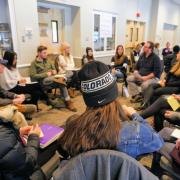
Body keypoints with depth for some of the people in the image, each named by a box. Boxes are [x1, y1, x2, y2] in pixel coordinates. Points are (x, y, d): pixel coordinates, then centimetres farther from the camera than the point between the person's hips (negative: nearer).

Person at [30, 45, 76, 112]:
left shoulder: (47, 61, 22)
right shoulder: (34, 63, 4)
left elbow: (54, 69, 28)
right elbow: (33, 76, -8)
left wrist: (54, 71, 3)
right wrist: (46, 74, -15)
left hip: (53, 79, 4)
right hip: (43, 82, -4)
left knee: (62, 84, -29)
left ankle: (68, 102, -32)